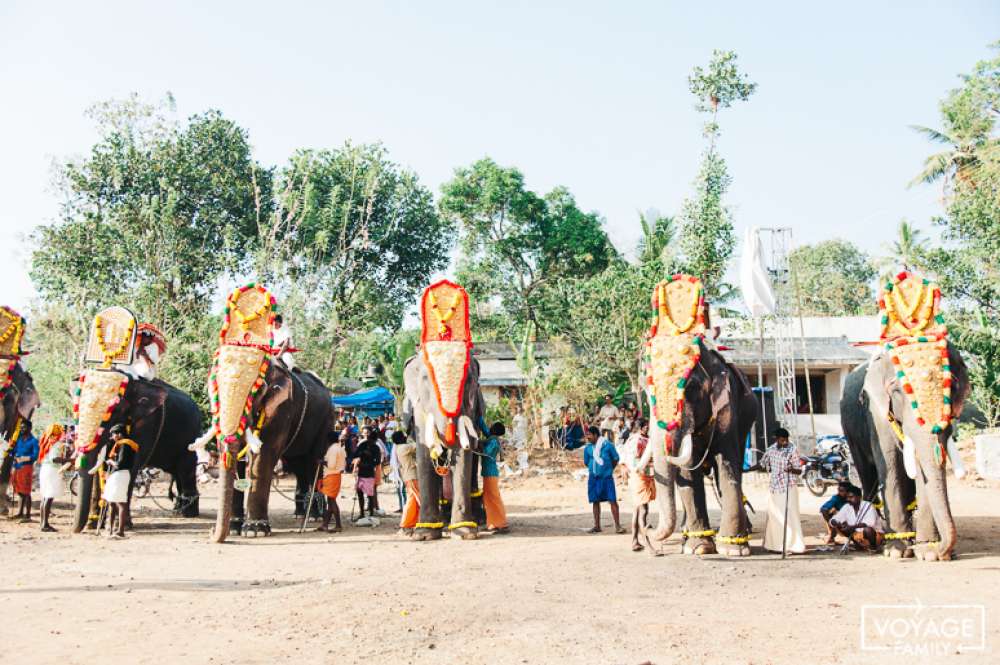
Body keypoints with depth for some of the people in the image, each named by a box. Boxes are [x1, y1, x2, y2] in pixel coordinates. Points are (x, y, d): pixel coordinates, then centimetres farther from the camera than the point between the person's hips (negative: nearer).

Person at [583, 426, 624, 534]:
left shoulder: (607, 445, -6)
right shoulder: (587, 448, 2)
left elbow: (616, 459, 5)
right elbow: (586, 462, 16)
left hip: (607, 477, -3)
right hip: (594, 477, 3)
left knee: (613, 500, -7)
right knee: (595, 501, 8)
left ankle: (617, 526, -2)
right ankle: (597, 526, 18)